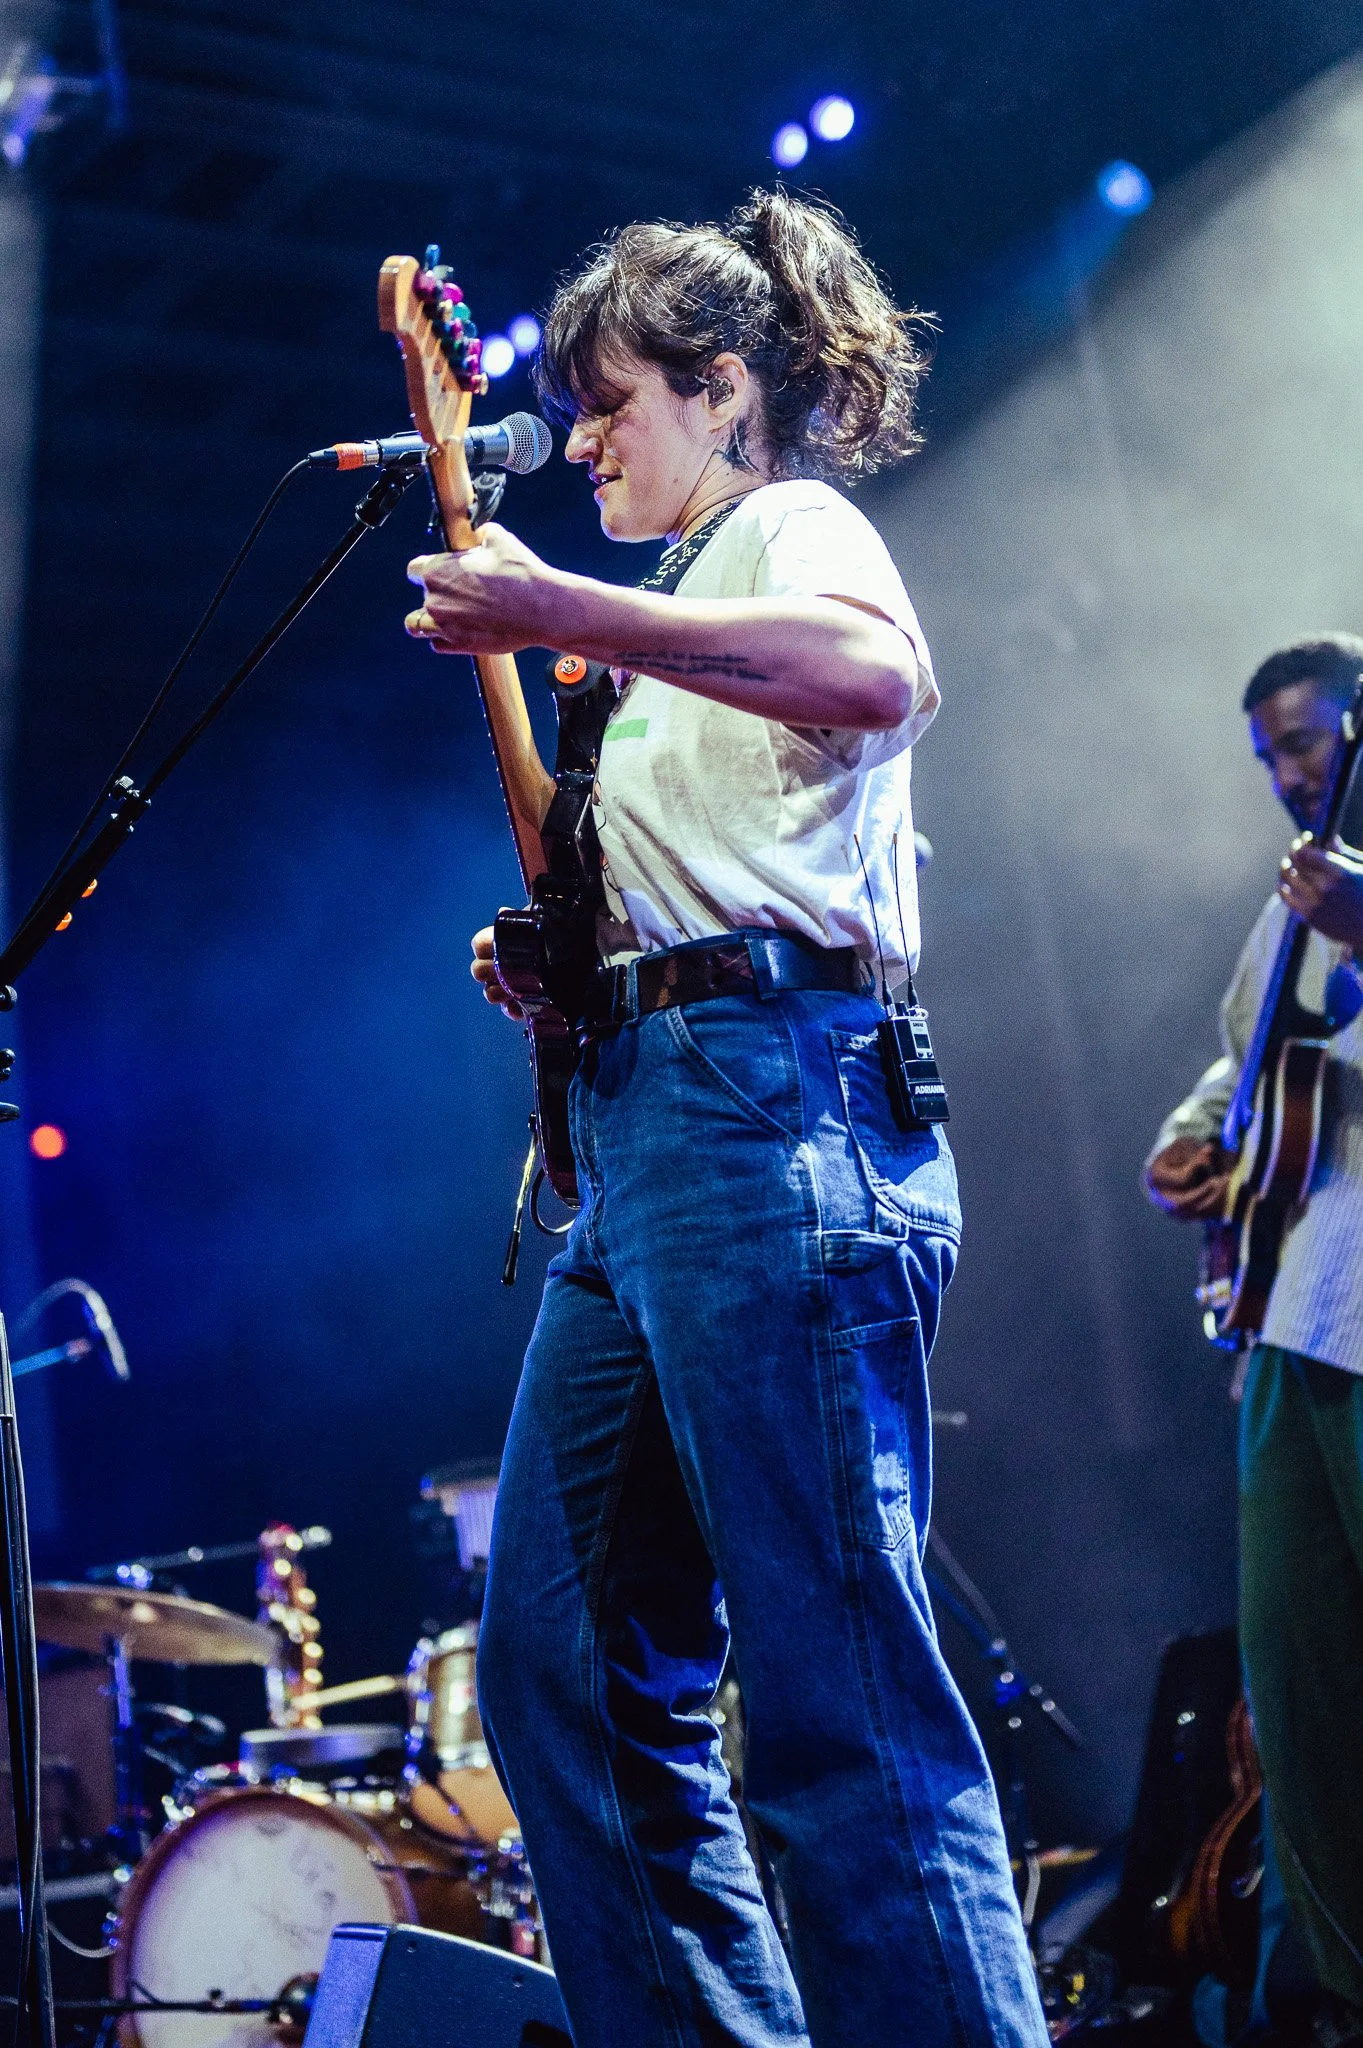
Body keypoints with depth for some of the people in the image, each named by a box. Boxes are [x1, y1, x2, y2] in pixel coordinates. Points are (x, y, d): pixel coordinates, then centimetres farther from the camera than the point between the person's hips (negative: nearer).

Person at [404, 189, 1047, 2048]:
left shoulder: (790, 525, 2)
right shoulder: (687, 603, 29)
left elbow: (879, 674, -24)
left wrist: (557, 615, -27)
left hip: (759, 1111, -10)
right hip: (639, 1130, 10)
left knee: (841, 1713, -13)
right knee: (563, 1670, 8)